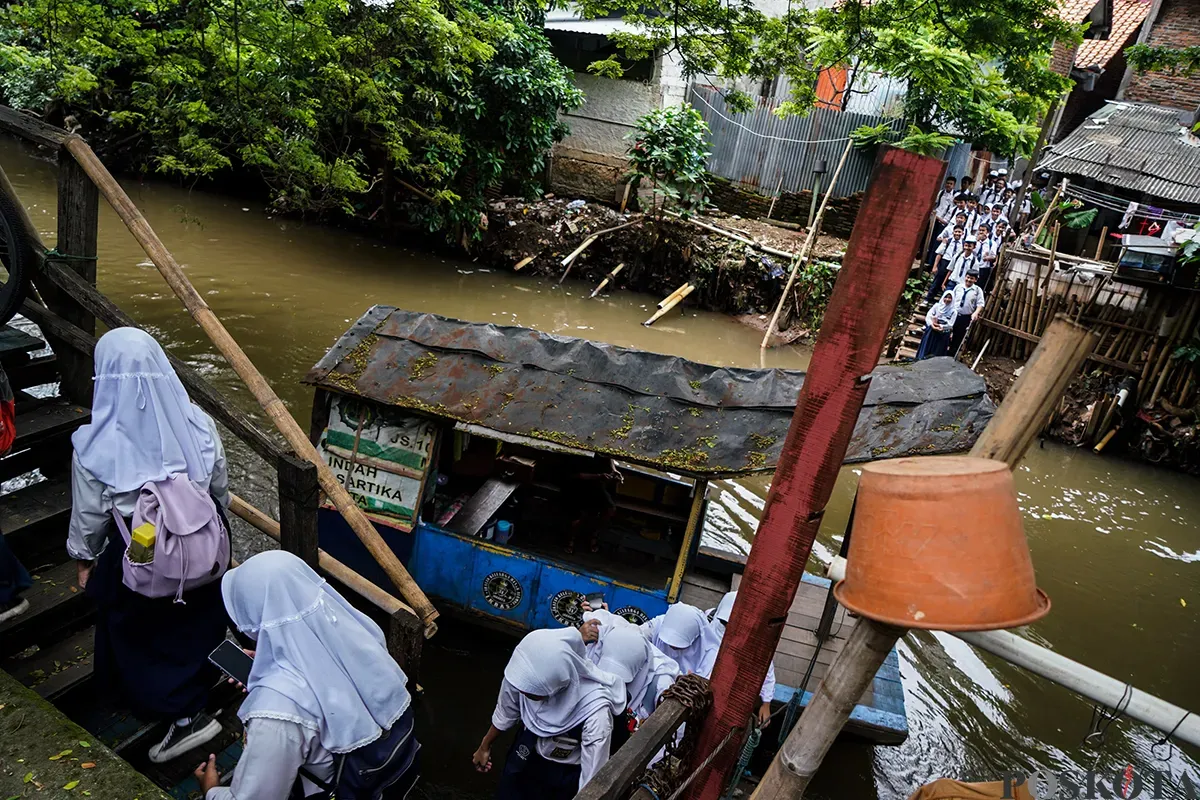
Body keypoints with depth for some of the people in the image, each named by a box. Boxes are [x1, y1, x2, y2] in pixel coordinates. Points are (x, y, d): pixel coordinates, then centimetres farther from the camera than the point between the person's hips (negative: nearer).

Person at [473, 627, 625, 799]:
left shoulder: (595, 711, -42)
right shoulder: (523, 672, -29)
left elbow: (592, 779, -31)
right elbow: (506, 712, -6)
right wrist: (485, 746, 10)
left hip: (564, 776, -3)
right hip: (524, 758, 3)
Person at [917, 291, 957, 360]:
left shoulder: (953, 311, -10)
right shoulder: (937, 305, -4)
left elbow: (950, 325, -11)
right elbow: (928, 316, -8)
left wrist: (940, 326, -21)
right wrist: (932, 325, -22)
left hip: (943, 336, -1)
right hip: (931, 332, 1)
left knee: (937, 352, 7)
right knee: (926, 349, 8)